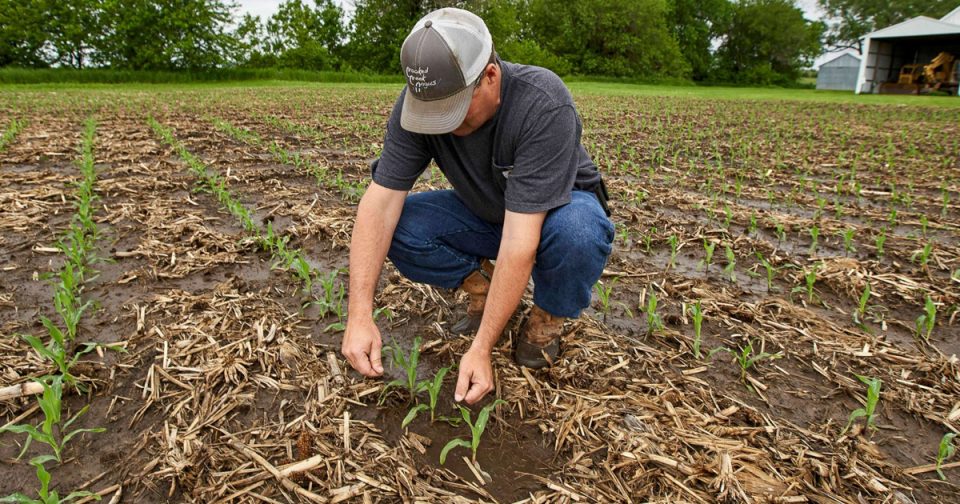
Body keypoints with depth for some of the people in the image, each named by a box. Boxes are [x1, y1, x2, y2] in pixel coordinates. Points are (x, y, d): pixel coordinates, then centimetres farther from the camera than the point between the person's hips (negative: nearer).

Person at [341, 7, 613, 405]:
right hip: (483, 213, 4)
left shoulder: (544, 106, -34)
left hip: (558, 206, -3)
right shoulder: (416, 103, -22)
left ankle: (548, 316, -6)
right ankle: (484, 286, 3)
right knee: (397, 229, -22)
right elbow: (380, 202, -25)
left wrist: (481, 349, -38)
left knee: (577, 232, -38)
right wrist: (360, 315, -34)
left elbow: (520, 240, -38)